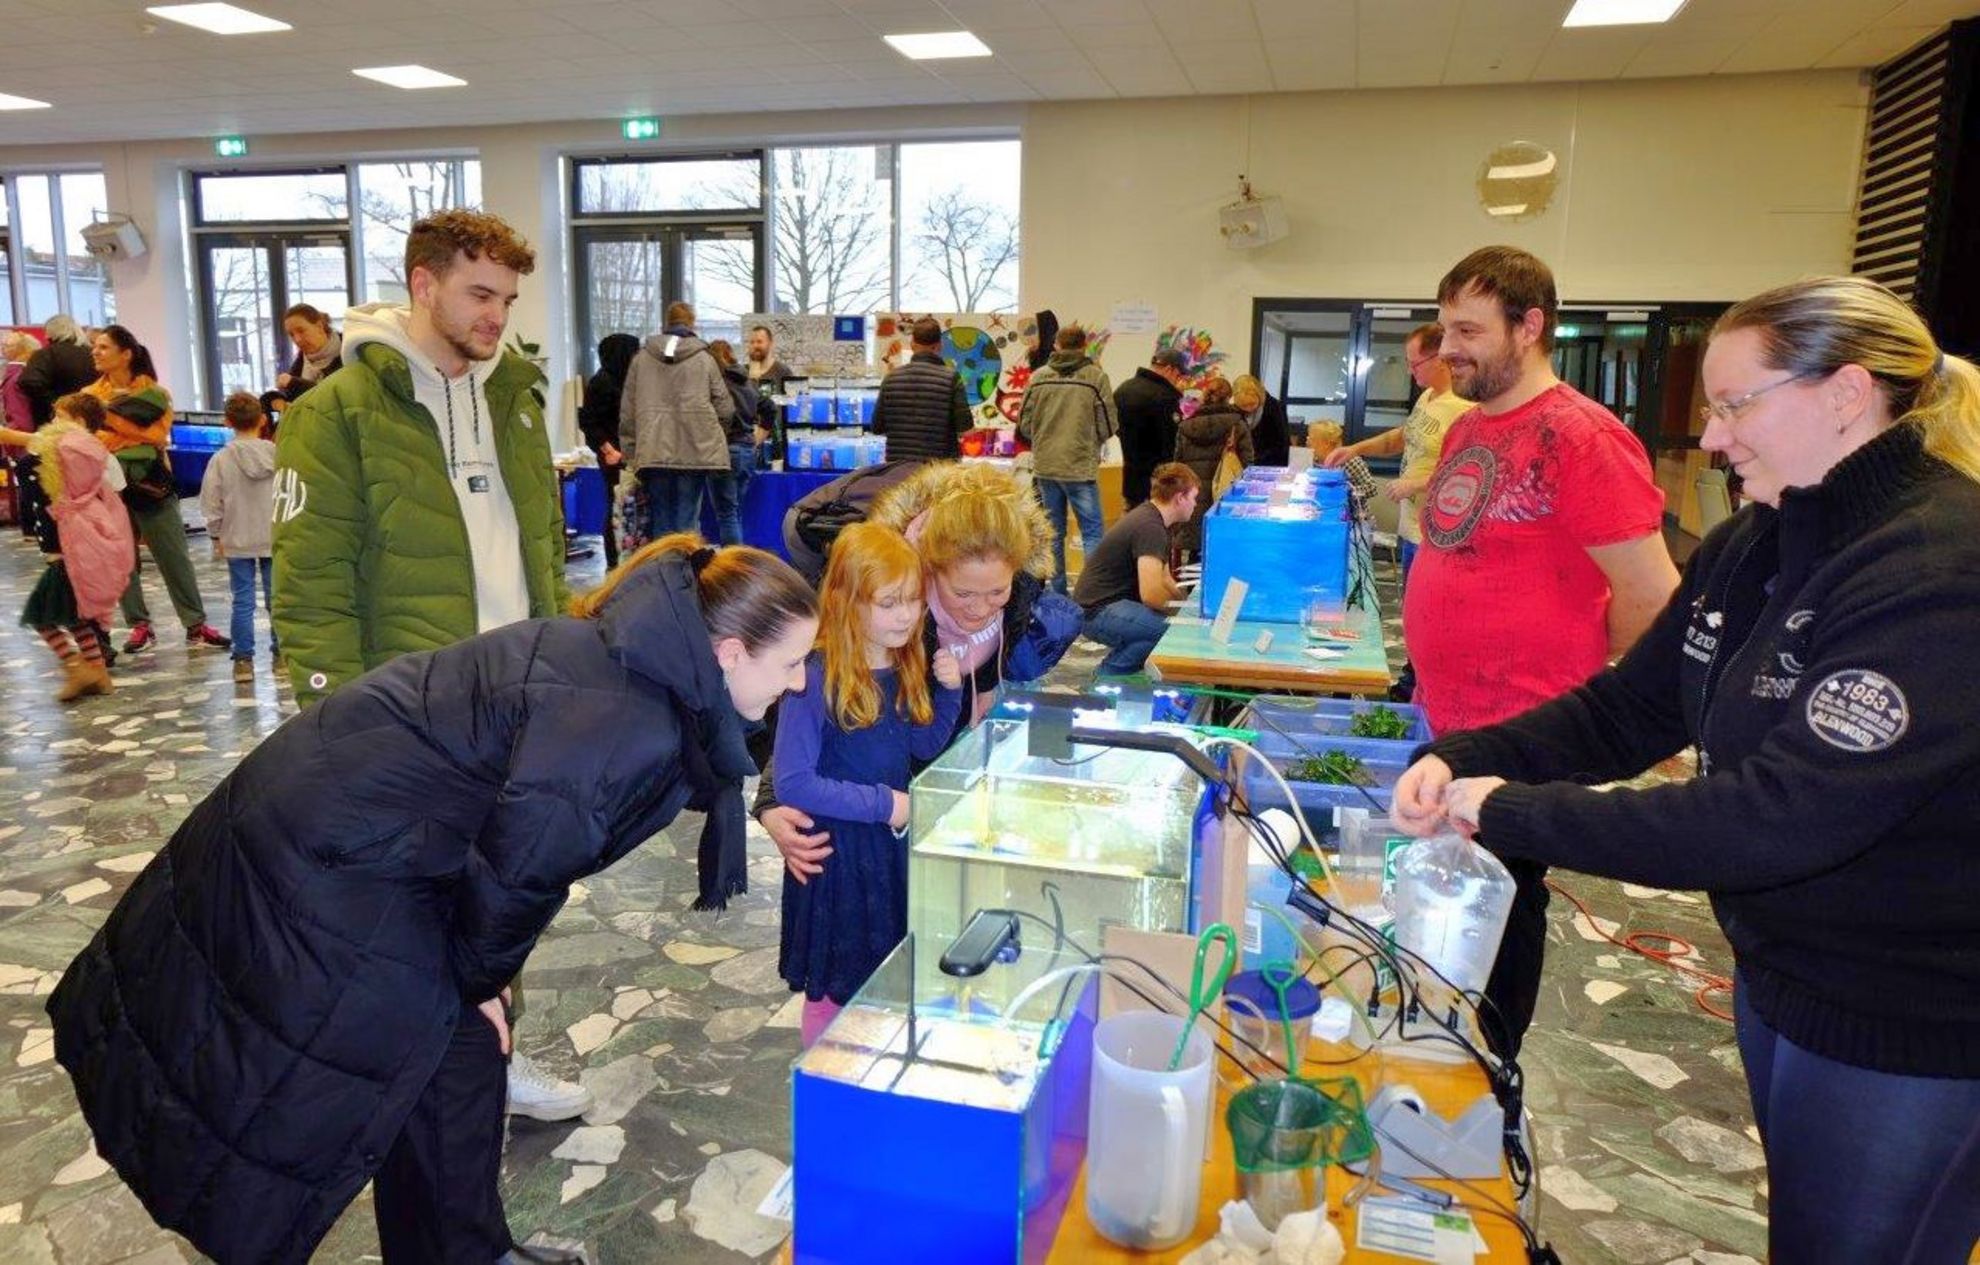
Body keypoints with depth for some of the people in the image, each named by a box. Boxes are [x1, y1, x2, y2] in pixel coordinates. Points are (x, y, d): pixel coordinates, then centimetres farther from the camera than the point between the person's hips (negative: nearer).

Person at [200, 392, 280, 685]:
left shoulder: (221, 459, -6)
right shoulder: (278, 454, -6)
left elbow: (212, 504, -3)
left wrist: (217, 536, 9)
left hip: (238, 542, 0)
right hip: (275, 539, 1)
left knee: (243, 600, 4)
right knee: (277, 596, 9)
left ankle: (243, 659, 6)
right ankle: (281, 652, 15)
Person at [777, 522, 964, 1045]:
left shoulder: (907, 667, -2)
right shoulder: (817, 676, -22)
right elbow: (792, 783, -23)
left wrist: (949, 690, -6)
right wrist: (882, 803, -21)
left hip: (897, 844, 6)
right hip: (837, 851, -6)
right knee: (835, 994, 12)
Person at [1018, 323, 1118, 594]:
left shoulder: (1038, 377, 1)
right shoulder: (1096, 377, -7)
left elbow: (1024, 425, 4)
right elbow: (1108, 425, -5)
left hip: (1044, 467, 3)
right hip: (1081, 467, -3)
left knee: (1053, 533, 13)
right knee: (1092, 532, 5)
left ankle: (1056, 594, 17)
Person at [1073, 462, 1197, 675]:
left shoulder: (1150, 516, 13)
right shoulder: (1150, 527, -20)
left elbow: (1164, 579, 20)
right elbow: (1151, 594, -28)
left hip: (1112, 602, 11)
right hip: (1098, 613, -11)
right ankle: (1113, 671, -9)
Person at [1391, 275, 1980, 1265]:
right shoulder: (1754, 545, 1)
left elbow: (1782, 816, -34)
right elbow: (1628, 706, 2)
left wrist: (1514, 811, -31)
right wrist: (1464, 761, -14)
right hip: (1777, 976, 8)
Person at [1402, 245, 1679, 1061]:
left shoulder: (1578, 435, -18)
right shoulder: (1467, 429, 9)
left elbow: (1651, 599, -19)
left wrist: (1569, 676, -5)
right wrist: (1435, 675, 16)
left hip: (1519, 741, -8)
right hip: (1445, 723, 8)